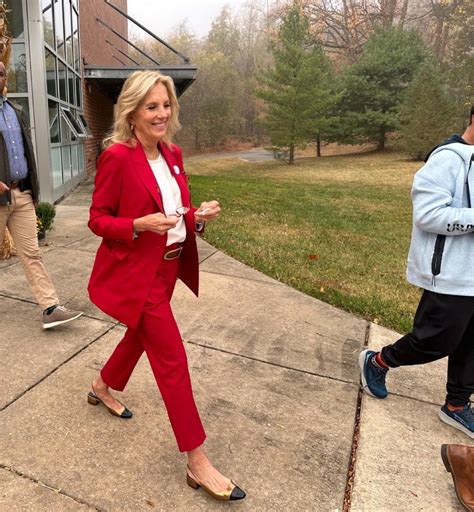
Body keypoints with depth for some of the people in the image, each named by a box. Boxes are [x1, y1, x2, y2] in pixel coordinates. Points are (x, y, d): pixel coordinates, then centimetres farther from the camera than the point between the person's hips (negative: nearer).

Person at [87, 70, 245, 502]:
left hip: (167, 268, 8)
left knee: (141, 335, 25)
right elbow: (97, 219, -11)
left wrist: (199, 215, -8)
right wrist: (140, 225, -27)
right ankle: (197, 463, 10)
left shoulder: (172, 155, 6)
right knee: (172, 357, -5)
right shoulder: (117, 156, -16)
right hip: (136, 272, -8)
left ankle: (103, 388, 56)